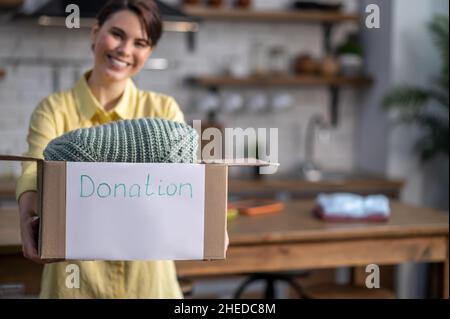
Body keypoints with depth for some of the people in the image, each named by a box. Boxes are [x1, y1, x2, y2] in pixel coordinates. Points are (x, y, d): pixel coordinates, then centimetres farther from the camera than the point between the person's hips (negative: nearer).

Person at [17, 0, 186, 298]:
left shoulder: (163, 110, 2)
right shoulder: (54, 109, -2)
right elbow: (36, 171, -17)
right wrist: (28, 218, -38)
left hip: (147, 274, 1)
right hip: (76, 276, -1)